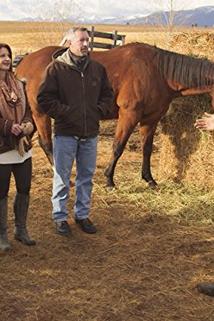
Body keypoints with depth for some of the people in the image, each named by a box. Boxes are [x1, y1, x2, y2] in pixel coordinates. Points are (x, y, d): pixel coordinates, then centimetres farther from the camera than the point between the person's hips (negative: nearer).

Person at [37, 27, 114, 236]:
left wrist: (99, 111, -1)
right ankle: (60, 217, 20)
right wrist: (64, 113, -15)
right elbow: (44, 99, -9)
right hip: (65, 133, -4)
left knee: (86, 176, 15)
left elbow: (108, 94, 15)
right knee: (62, 177, 6)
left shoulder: (97, 68, 5)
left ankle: (82, 214, 30)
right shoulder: (56, 68, -8)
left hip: (90, 133, 5)